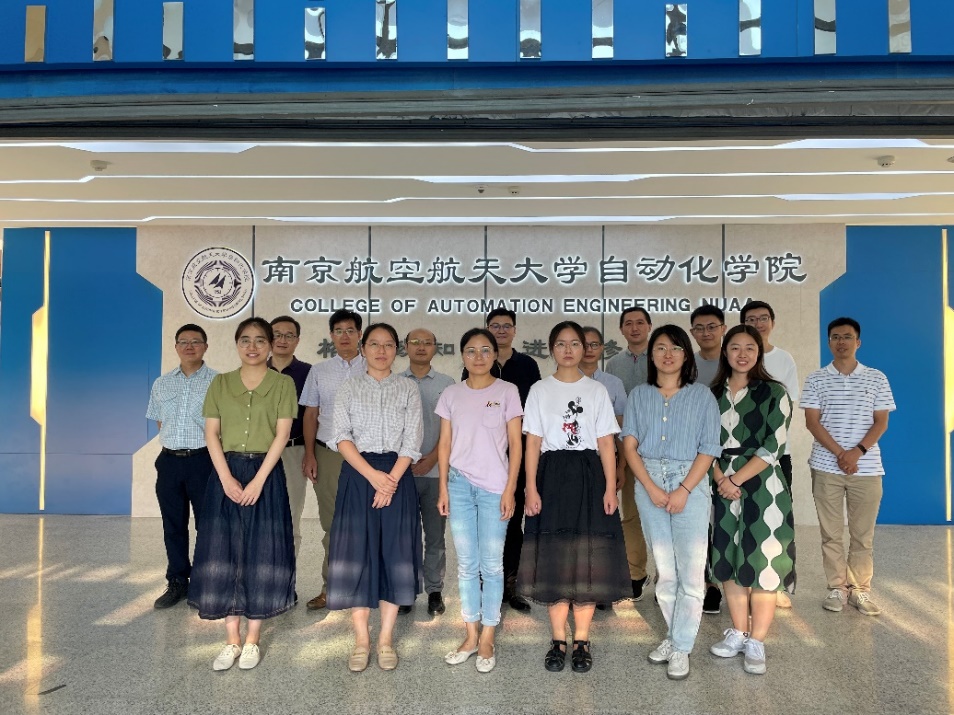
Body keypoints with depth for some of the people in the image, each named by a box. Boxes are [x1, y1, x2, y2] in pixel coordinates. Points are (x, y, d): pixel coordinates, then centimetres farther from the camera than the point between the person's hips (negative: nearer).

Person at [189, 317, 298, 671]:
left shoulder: (283, 383, 1)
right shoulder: (220, 383, 8)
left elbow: (282, 434, -6)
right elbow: (211, 433, 2)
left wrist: (258, 480, -14)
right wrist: (226, 477, -10)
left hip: (266, 473, -2)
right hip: (227, 473, 2)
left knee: (261, 554, 2)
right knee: (224, 554, 4)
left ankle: (252, 640, 15)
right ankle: (231, 641, 16)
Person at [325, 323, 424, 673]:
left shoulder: (408, 390, 6)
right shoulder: (349, 389, 6)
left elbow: (411, 441, -1)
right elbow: (342, 437, -4)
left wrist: (391, 480, -13)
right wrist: (373, 475, -15)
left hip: (397, 476, 0)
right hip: (358, 475, 0)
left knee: (395, 555, 3)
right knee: (356, 553, 1)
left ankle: (386, 638, 16)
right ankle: (361, 639, 14)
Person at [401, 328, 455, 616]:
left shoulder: (447, 384, 5)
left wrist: (432, 458, -9)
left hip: (435, 470, 0)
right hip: (401, 470, 0)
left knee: (435, 535, 7)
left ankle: (435, 591, 18)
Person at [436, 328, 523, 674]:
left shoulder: (507, 392, -2)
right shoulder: (451, 394, 6)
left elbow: (515, 445, -2)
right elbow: (445, 444, 8)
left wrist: (509, 490, -7)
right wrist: (443, 487, 2)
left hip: (494, 488, -2)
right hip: (460, 485, 3)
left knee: (491, 565, 4)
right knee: (466, 565, 10)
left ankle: (487, 639, 17)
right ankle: (471, 635, 22)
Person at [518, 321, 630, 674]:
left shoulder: (597, 390, 7)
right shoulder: (540, 390, 6)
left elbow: (606, 443, 3)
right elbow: (533, 443, 2)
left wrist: (610, 488, -5)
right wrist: (531, 489, -6)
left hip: (589, 476, 0)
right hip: (552, 476, 0)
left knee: (588, 559, 0)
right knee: (553, 559, 1)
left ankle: (581, 641, 13)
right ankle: (558, 640, 14)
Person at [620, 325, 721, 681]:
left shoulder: (702, 395, 2)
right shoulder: (639, 395, 7)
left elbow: (708, 449, -3)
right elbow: (629, 445, 1)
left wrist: (684, 490, -12)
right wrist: (651, 488, -10)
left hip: (690, 483, -2)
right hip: (648, 483, 2)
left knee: (691, 571, -2)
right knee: (664, 569, 10)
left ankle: (681, 647, 11)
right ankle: (674, 635, 26)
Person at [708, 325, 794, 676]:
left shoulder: (774, 393, -3)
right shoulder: (714, 394, 8)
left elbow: (773, 447, -10)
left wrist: (736, 479, -12)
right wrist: (720, 478, -9)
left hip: (762, 486, -4)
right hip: (724, 487, 4)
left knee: (761, 561, -2)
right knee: (729, 560, 9)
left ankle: (756, 642, 11)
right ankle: (738, 633, 25)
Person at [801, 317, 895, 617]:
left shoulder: (876, 379, 5)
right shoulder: (816, 379, 3)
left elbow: (881, 422, 1)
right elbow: (812, 422, -3)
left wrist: (858, 451, -13)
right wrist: (840, 453, -13)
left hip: (867, 468, 1)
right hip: (826, 467, 0)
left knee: (863, 534, 6)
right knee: (831, 533, 5)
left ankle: (860, 589, 18)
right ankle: (837, 588, 16)